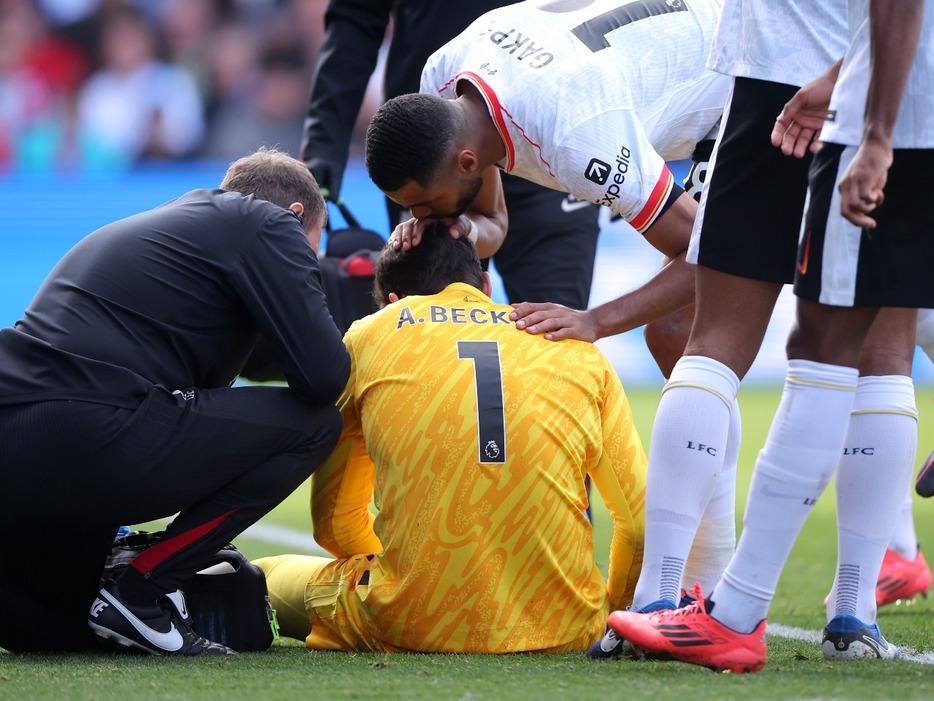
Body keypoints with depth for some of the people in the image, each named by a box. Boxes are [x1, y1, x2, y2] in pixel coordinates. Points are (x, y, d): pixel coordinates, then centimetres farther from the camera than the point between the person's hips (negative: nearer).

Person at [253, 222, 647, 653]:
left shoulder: (366, 338, 11)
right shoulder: (576, 348, 15)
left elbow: (333, 522, 14)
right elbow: (641, 522, 11)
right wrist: (610, 609, 30)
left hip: (416, 624, -2)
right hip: (563, 630, 2)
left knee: (267, 576, 24)